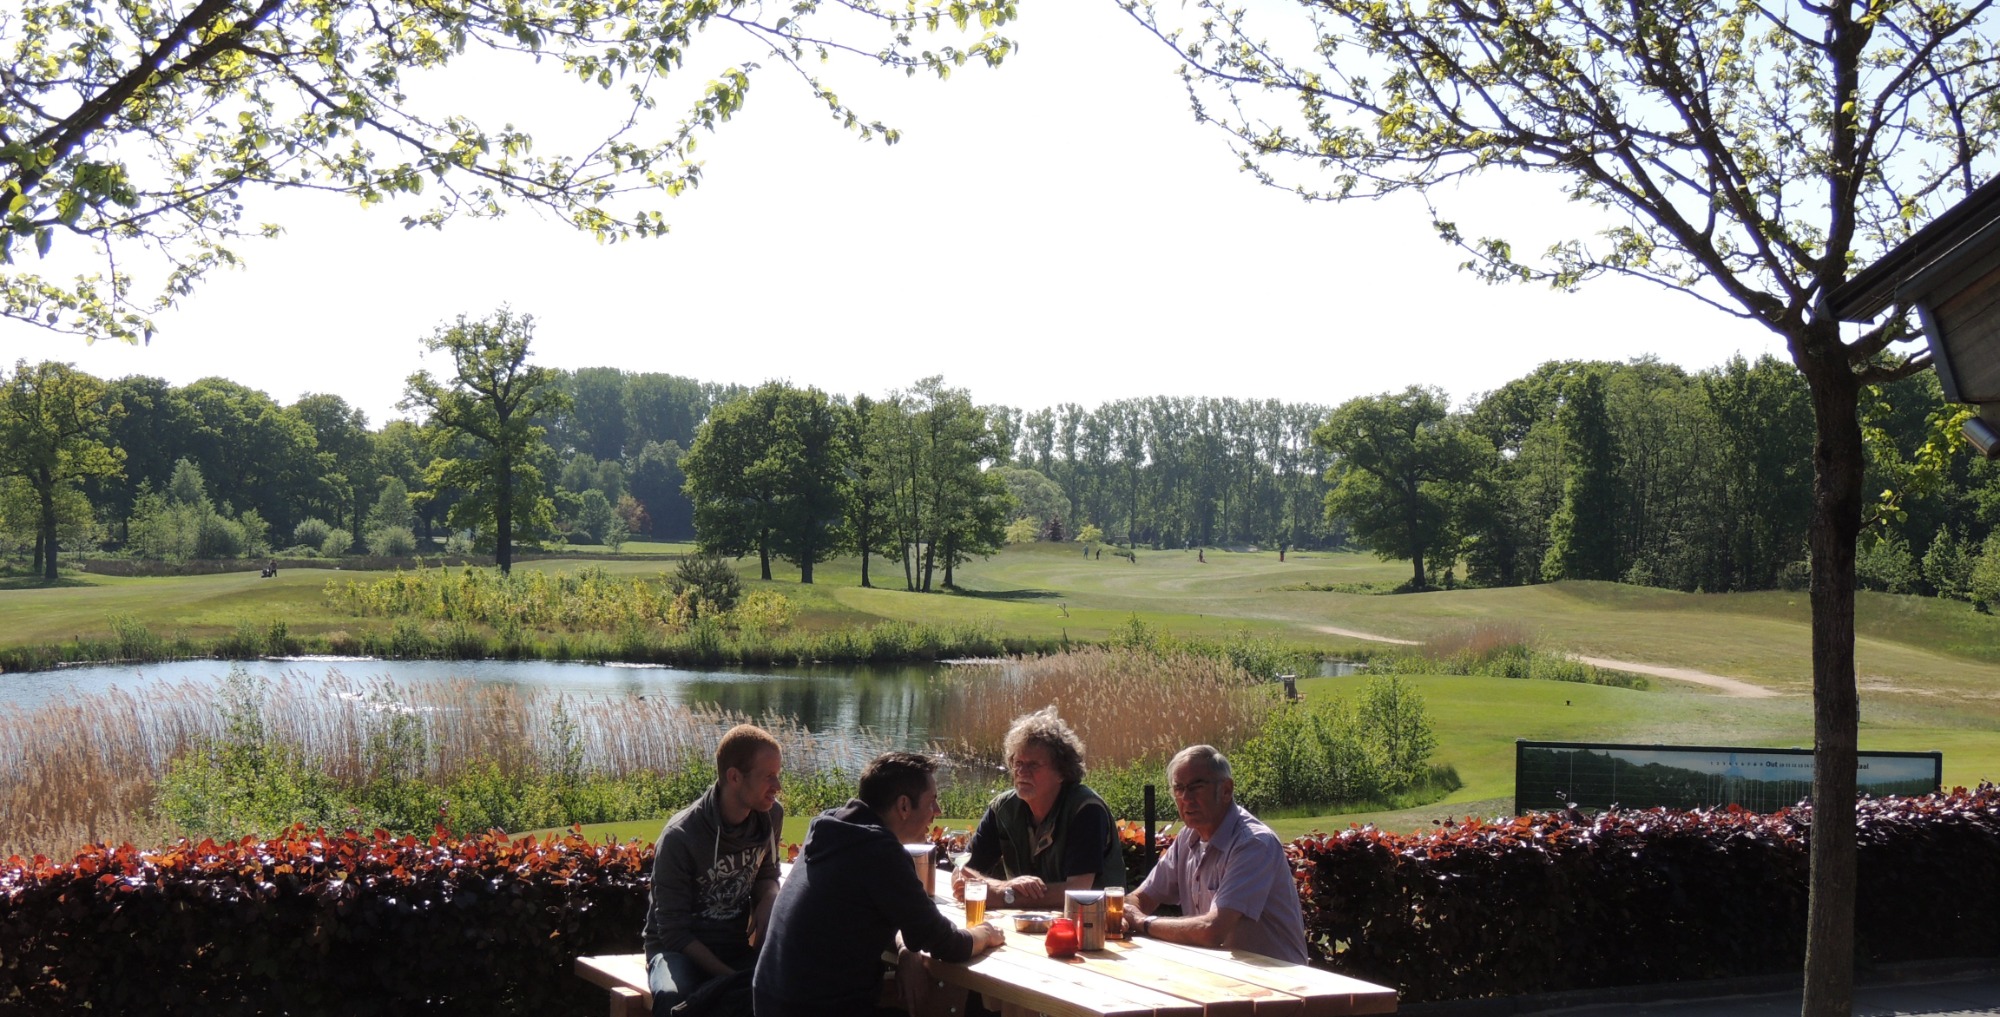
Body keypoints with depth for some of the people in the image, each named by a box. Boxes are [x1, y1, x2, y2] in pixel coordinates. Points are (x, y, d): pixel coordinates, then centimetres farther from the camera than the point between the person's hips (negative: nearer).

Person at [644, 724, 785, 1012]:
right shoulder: (679, 837, -18)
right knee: (673, 996, -40)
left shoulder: (771, 816, -3)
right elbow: (674, 932, -15)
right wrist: (730, 977, -24)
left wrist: (769, 898, -8)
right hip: (680, 948, -4)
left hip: (738, 946, 4)